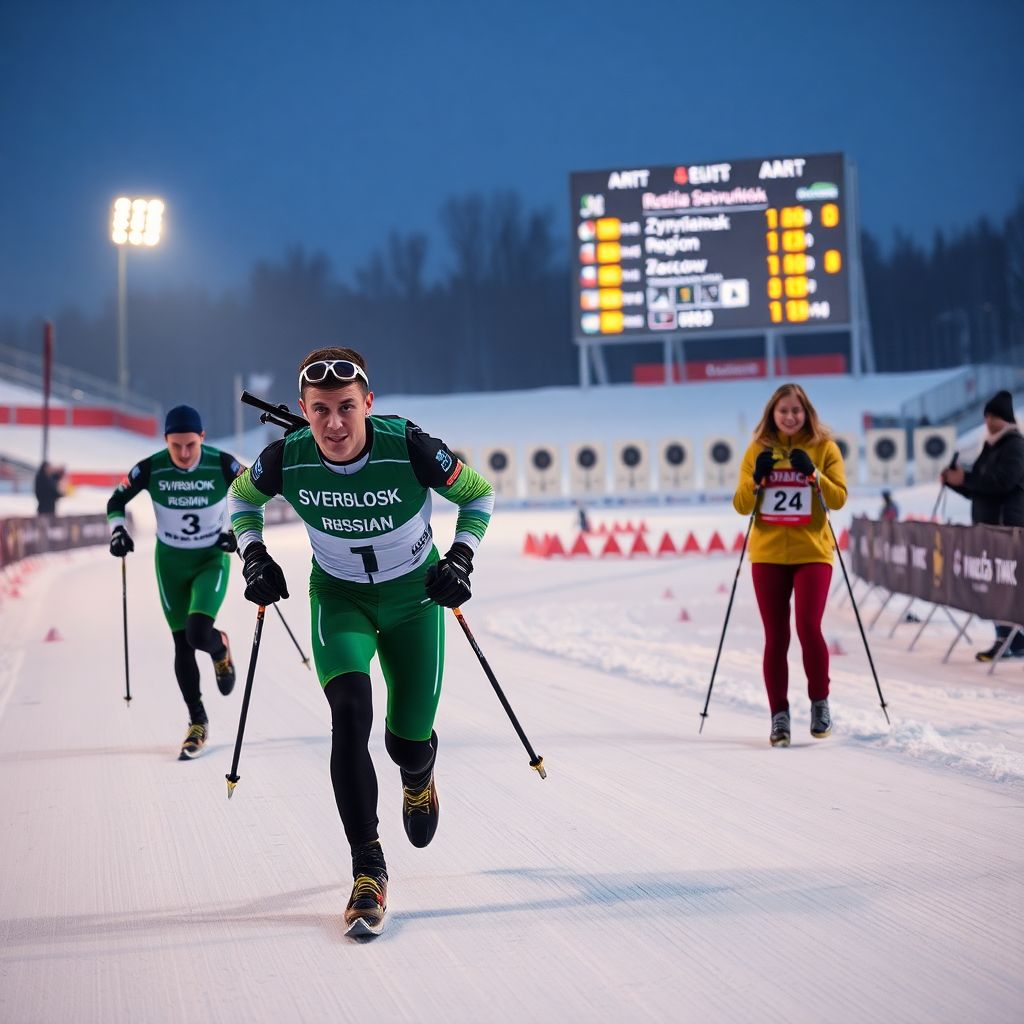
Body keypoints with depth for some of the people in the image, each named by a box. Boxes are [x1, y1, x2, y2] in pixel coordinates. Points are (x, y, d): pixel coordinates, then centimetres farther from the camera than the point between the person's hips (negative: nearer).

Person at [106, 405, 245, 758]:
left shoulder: (222, 465, -18)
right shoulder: (151, 469, -15)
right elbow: (116, 500, -1)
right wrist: (117, 529, -18)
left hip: (212, 559, -2)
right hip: (171, 563, 2)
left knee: (199, 633, -21)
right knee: (182, 645, 3)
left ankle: (220, 649, 18)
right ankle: (197, 724, 18)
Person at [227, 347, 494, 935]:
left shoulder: (409, 449, -27)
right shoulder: (288, 459, -21)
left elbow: (479, 495, -8)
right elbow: (242, 496, 4)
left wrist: (461, 558, -18)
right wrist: (255, 556, -8)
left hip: (414, 597, 0)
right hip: (340, 596, 0)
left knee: (409, 742, 6)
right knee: (350, 712, -24)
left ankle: (419, 775, 48)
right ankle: (368, 868, -14)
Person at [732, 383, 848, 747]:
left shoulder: (824, 447, 3)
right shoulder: (758, 449, 6)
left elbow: (839, 498, -5)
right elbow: (741, 505, 3)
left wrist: (813, 475, -19)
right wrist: (756, 479, -15)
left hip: (812, 553, -1)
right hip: (768, 555, 1)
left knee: (808, 626, -13)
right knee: (775, 637, 2)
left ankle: (820, 702, 6)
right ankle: (779, 716, 9)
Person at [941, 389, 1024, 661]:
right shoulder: (990, 447, 20)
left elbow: (1001, 482, -20)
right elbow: (978, 490, 22)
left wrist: (965, 478, -15)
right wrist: (954, 481, 5)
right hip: (988, 526, 9)